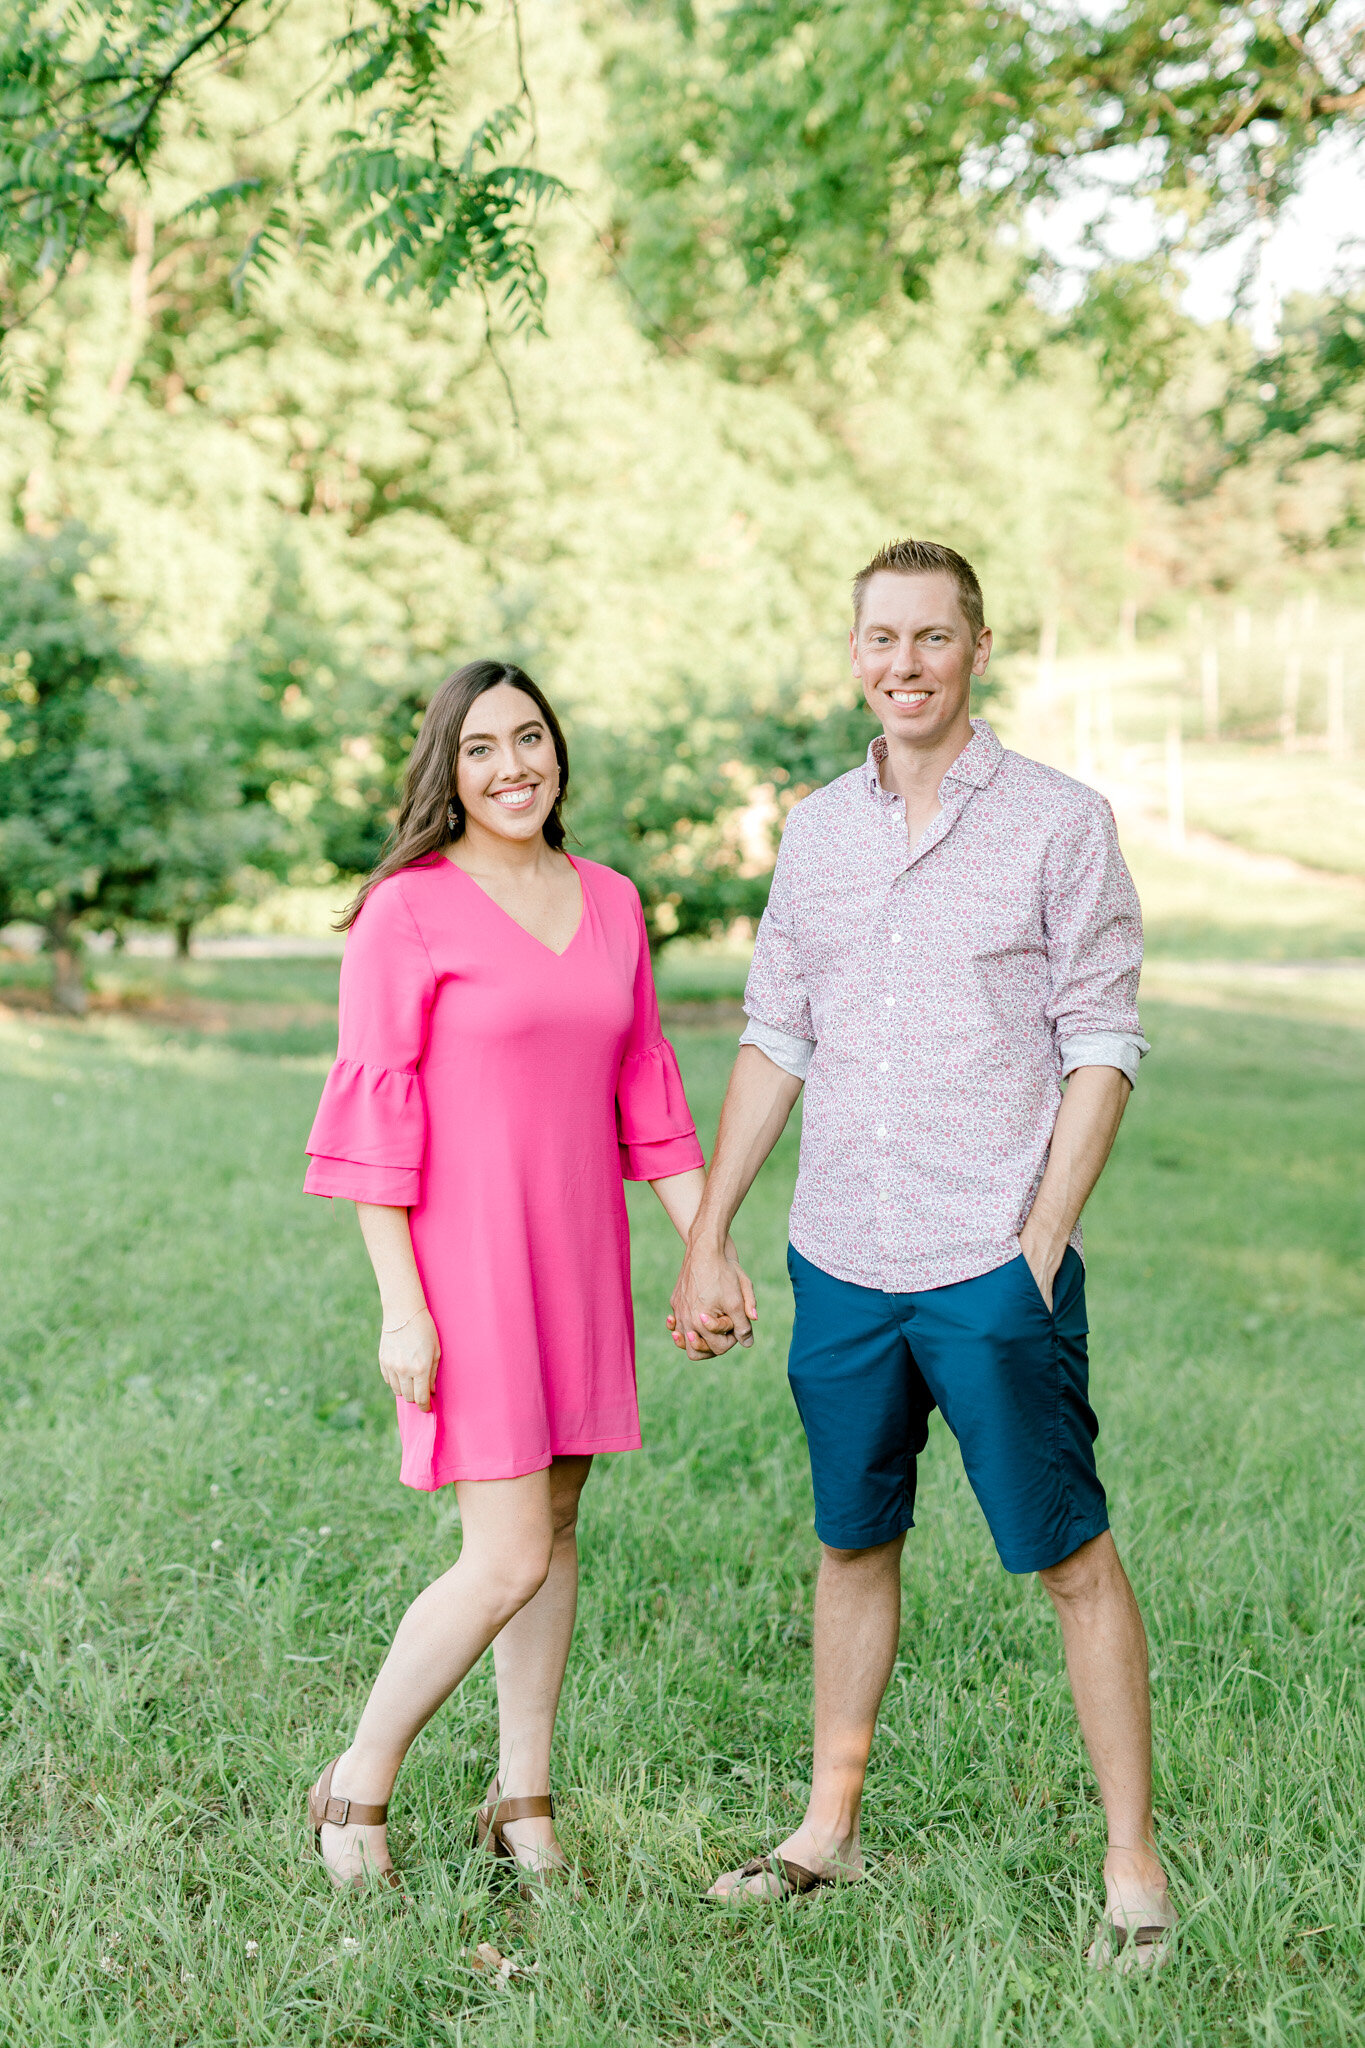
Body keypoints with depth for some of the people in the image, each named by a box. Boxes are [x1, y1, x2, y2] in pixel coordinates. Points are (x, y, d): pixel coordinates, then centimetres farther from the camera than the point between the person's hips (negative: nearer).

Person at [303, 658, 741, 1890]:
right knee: (510, 1558, -8)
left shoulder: (610, 904, 10)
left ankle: (523, 1801, 24)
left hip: (580, 1264, 6)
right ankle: (358, 1787, 12)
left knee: (555, 1526, 10)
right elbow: (372, 1118, -10)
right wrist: (401, 1307, -13)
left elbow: (646, 1093, 15)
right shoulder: (408, 912, -8)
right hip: (466, 1267, -6)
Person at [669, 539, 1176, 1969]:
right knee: (852, 1544, 15)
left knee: (1073, 1560, 1)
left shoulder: (1061, 824, -3)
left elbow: (1101, 1051, -5)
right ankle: (830, 1830, 28)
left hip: (993, 1265, -4)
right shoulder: (817, 829, 10)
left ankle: (1132, 1865, 12)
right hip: (839, 1262, 5)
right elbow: (774, 1043, 13)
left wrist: (1037, 1244, -11)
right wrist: (707, 1240, 10)